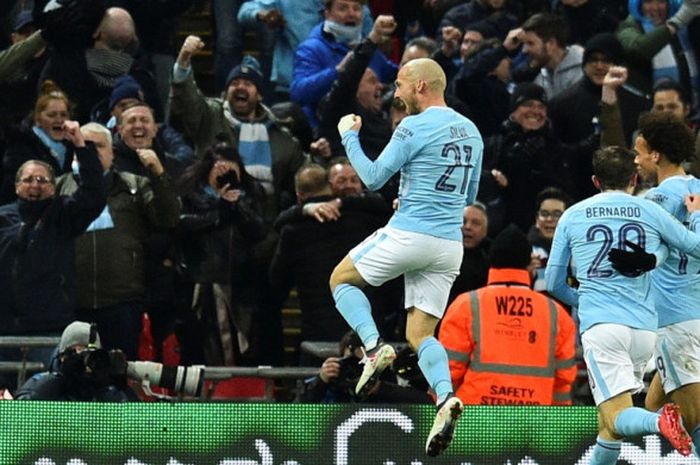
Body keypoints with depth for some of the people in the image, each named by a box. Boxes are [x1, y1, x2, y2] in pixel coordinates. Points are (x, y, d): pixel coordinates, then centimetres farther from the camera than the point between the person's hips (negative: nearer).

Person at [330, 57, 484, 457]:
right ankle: (446, 398, -19)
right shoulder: (471, 132, 14)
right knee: (421, 334, 8)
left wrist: (349, 137, 9)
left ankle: (375, 346, -8)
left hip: (409, 234, -7)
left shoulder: (415, 128, -9)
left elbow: (374, 178, -5)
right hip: (450, 244, 7)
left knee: (342, 279, 16)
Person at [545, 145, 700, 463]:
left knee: (616, 417, -12)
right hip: (644, 327, 2)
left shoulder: (572, 216, 10)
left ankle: (659, 422, -40)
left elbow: (553, 284, 14)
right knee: (610, 422, 18)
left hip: (600, 325, -2)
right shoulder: (651, 212, 9)